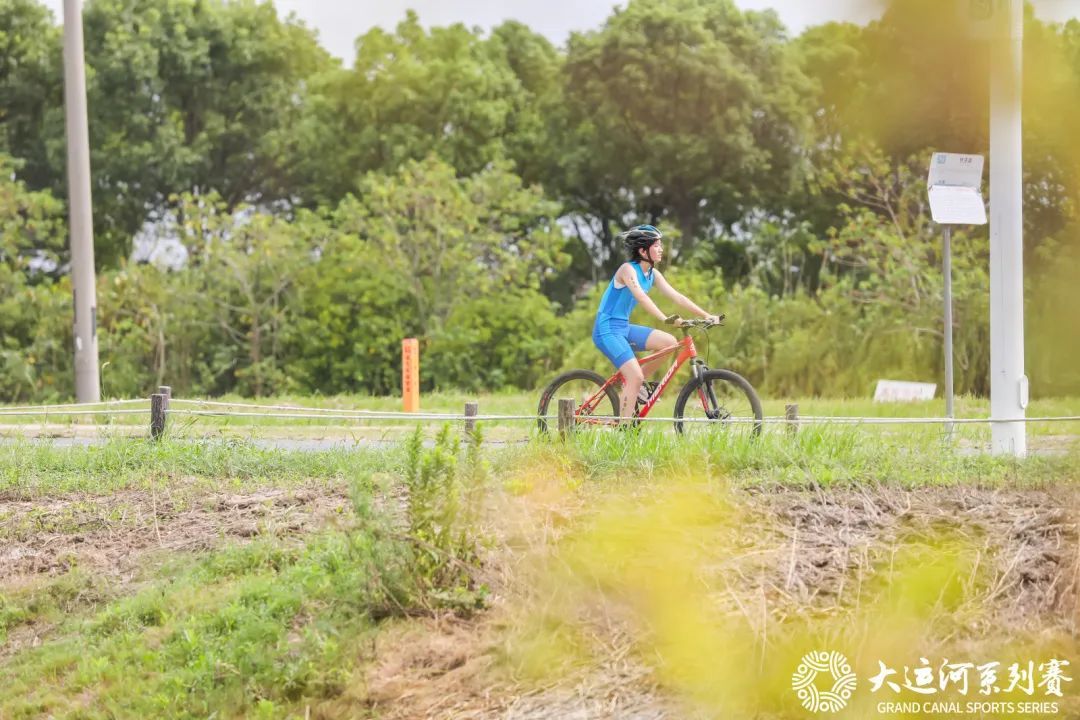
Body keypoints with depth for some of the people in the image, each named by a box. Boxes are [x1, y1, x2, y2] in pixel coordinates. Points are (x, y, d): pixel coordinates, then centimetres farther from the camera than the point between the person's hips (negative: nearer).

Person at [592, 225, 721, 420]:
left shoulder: (653, 274, 7)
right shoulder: (628, 269, -16)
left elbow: (676, 296, 3)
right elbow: (641, 296, -32)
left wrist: (706, 315, -6)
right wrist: (664, 319, -44)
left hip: (624, 328, 8)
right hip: (607, 329, -8)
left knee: (669, 342, -8)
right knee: (636, 377, -18)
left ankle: (633, 384, 6)